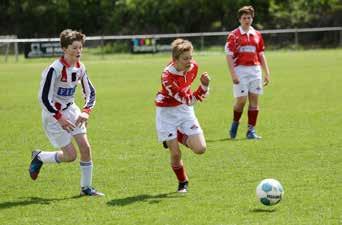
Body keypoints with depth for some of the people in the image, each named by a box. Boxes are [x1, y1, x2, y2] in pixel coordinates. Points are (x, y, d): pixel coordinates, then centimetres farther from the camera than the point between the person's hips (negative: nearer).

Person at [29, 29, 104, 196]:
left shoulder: (80, 68, -3)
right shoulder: (55, 69, -24)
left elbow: (90, 92, 7)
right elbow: (44, 98, -22)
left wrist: (86, 111, -9)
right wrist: (59, 118, -23)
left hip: (70, 110, 6)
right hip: (53, 114, -6)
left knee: (85, 147, -4)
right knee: (71, 155, -8)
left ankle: (86, 187, 10)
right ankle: (39, 157, 19)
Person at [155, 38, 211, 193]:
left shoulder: (193, 66, -13)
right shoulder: (167, 77, -32)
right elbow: (188, 100, -36)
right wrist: (204, 86, -49)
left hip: (185, 110, 5)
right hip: (167, 112, -5)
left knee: (200, 148, -7)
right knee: (175, 153, -8)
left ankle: (178, 136, 23)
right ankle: (183, 183, 18)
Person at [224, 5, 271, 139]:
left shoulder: (257, 35, 11)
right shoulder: (233, 35, -2)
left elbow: (261, 55, 16)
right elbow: (229, 55, -6)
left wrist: (267, 73, 11)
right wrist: (233, 74, -14)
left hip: (255, 70, 4)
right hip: (240, 70, -4)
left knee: (254, 100, 0)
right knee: (241, 100, -8)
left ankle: (251, 130, 4)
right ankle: (235, 123, 18)